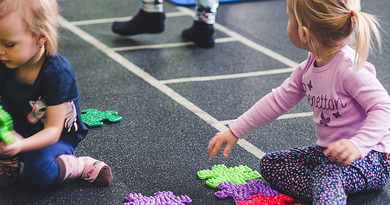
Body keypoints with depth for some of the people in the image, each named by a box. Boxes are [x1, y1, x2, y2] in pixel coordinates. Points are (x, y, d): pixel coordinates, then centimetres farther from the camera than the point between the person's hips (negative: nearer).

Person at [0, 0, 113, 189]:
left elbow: (53, 130, -27)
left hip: (57, 137, -5)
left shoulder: (58, 73, -26)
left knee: (38, 173, -33)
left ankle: (84, 166, -5)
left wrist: (21, 145, -46)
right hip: (19, 130, 5)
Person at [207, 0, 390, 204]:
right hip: (327, 152, 9)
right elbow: (277, 100, 9)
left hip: (370, 159, -9)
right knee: (269, 163, 2)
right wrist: (234, 131, 10)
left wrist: (357, 145, -44)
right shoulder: (309, 67, 1)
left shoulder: (351, 68, -24)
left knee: (326, 174, -38)